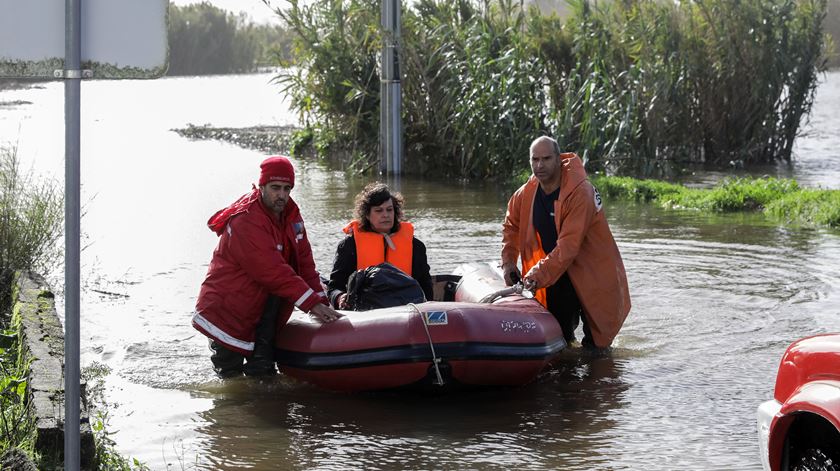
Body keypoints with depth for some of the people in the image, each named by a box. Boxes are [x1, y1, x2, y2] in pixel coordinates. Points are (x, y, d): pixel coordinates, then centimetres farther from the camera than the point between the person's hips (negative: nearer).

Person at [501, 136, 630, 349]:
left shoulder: (580, 192, -25)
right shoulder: (525, 194, -4)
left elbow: (569, 245, -30)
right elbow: (511, 226, 16)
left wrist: (540, 274, -32)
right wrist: (508, 262, 3)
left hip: (591, 276, -6)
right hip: (556, 275, 6)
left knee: (594, 345, -4)